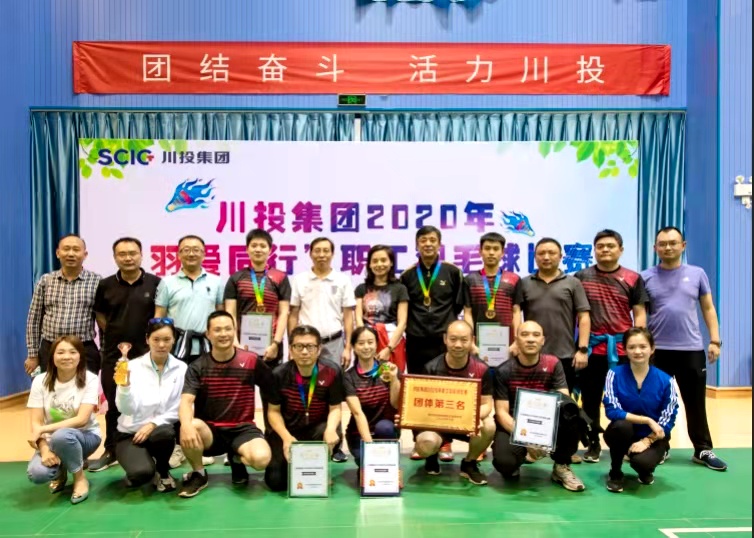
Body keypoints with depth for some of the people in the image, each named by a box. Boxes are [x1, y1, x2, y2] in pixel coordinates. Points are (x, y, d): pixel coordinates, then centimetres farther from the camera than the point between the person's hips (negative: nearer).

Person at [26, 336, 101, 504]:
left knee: (61, 436, -37)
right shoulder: (40, 381, -7)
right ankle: (60, 472, 11)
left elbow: (82, 419, -22)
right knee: (37, 473, -28)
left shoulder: (90, 380, -15)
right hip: (51, 439, 3)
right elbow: (36, 422, -8)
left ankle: (80, 477, -9)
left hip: (85, 435, -2)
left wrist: (42, 430, -26)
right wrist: (44, 449, -24)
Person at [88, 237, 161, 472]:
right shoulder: (105, 285, 2)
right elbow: (100, 316, 12)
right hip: (114, 354, 2)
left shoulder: (156, 283, -5)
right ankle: (111, 452, 26)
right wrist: (117, 337, 3)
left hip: (147, 353, -2)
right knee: (114, 406, 12)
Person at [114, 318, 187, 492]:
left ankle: (163, 471, -1)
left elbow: (179, 410, -4)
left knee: (164, 433, -35)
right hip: (130, 433, -2)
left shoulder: (181, 368, -4)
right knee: (141, 473, -30)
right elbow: (126, 409, -18)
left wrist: (154, 424, -18)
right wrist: (124, 385, -36)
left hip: (161, 429, 2)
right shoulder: (133, 366, -9)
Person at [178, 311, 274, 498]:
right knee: (189, 430, -35)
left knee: (261, 458, -31)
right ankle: (198, 474, -1)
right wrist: (186, 425, -39)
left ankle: (237, 459, 9)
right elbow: (186, 401, -17)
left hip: (242, 428, 0)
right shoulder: (197, 367, -4)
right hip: (210, 430, 1)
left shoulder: (252, 361, -5)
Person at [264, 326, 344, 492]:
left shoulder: (332, 372, -15)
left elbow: (335, 408, -10)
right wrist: (286, 437, -24)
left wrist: (330, 429, -33)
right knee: (276, 481, -16)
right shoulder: (279, 374, -14)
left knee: (333, 434, -34)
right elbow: (273, 411, -7)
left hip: (317, 428, 0)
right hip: (287, 430, 0)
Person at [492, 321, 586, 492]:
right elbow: (501, 412, -14)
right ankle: (513, 466, 9)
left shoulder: (553, 364, -5)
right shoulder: (504, 371, -11)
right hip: (514, 426, -2)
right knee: (504, 462, -33)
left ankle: (561, 467, -8)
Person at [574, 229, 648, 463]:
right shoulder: (581, 277, 4)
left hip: (623, 348, 0)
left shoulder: (633, 278, 5)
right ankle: (593, 443, 20)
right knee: (590, 398, 8)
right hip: (591, 347, 1)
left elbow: (639, 314, 5)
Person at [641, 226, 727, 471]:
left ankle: (703, 450, 21)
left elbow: (708, 308, 8)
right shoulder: (646, 277, 2)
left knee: (696, 402, 8)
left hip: (692, 349, 1)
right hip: (657, 350, 0)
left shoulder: (697, 274, 5)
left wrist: (715, 340, 2)